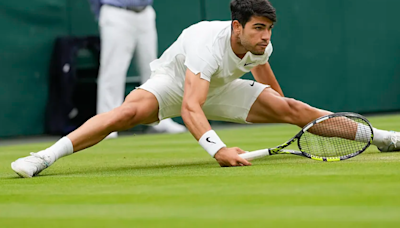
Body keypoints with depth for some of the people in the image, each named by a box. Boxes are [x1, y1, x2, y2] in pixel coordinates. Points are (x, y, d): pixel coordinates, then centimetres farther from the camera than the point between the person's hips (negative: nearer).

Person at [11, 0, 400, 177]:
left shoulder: (260, 45, -18)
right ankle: (45, 156, -40)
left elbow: (263, 74, 10)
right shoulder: (208, 44, -40)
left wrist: (281, 106, 24)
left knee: (292, 108, -6)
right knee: (128, 111, -37)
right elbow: (189, 107, -50)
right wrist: (218, 149, -65)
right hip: (173, 82, -6)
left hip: (218, 88, 6)